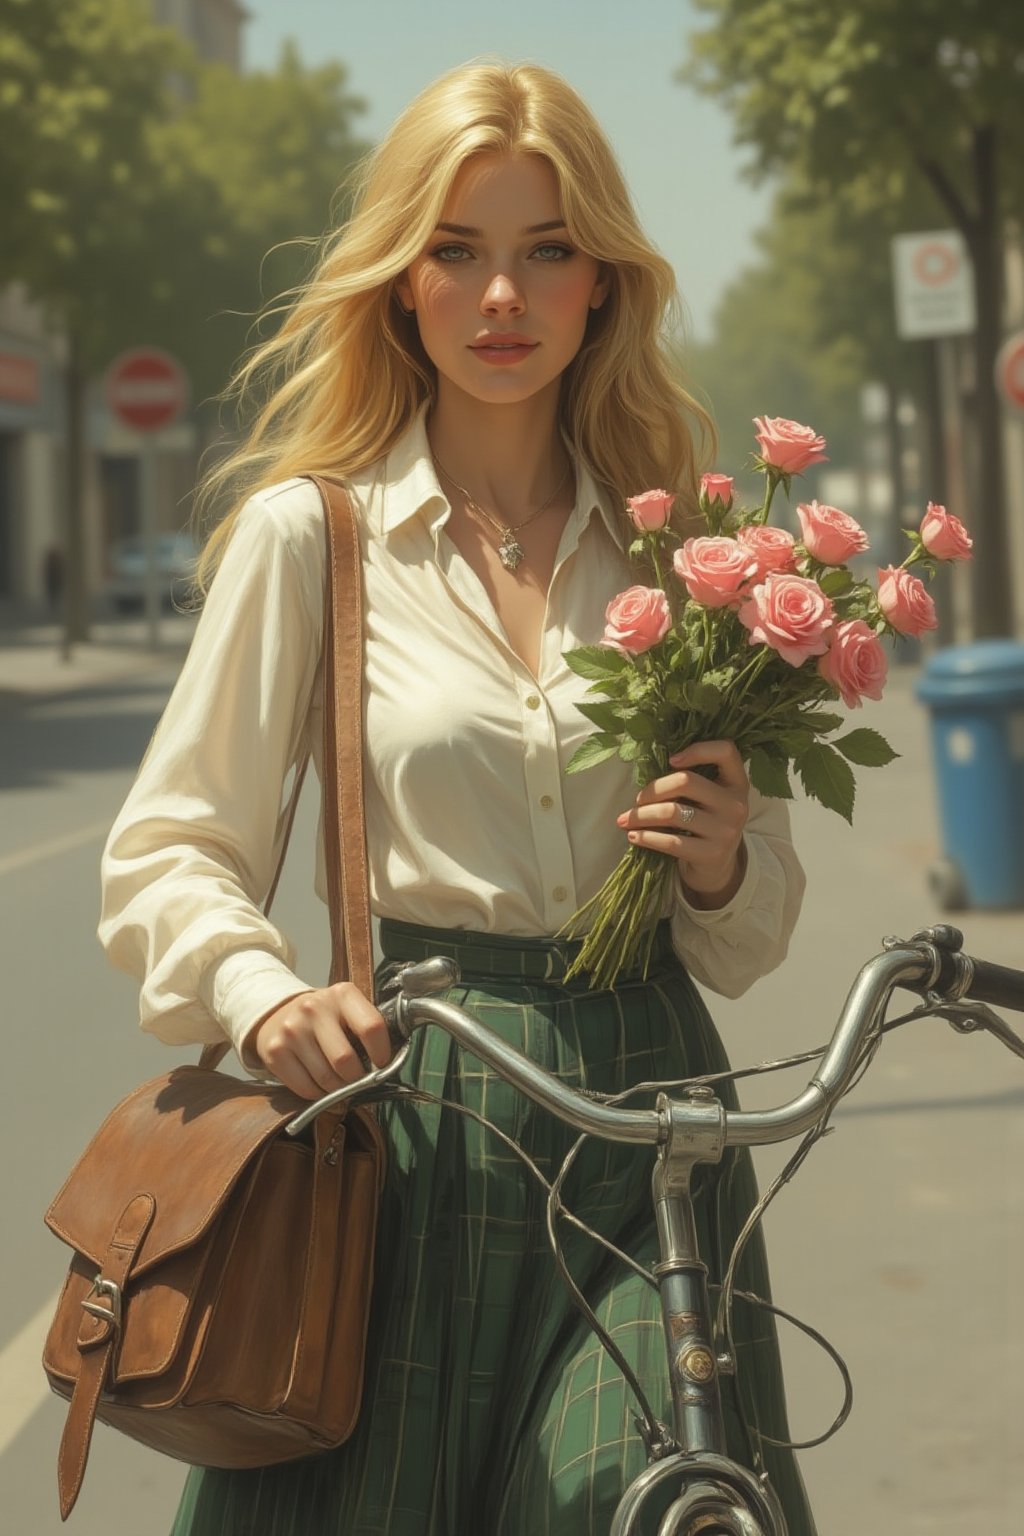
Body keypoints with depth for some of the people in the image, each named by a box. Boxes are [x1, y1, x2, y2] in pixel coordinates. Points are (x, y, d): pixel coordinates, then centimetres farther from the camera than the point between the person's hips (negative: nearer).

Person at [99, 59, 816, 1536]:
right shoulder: (310, 529, 0)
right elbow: (167, 851, 1)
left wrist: (723, 865, -5)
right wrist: (264, 997, -17)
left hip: (645, 1102, 2)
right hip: (411, 1110, -2)